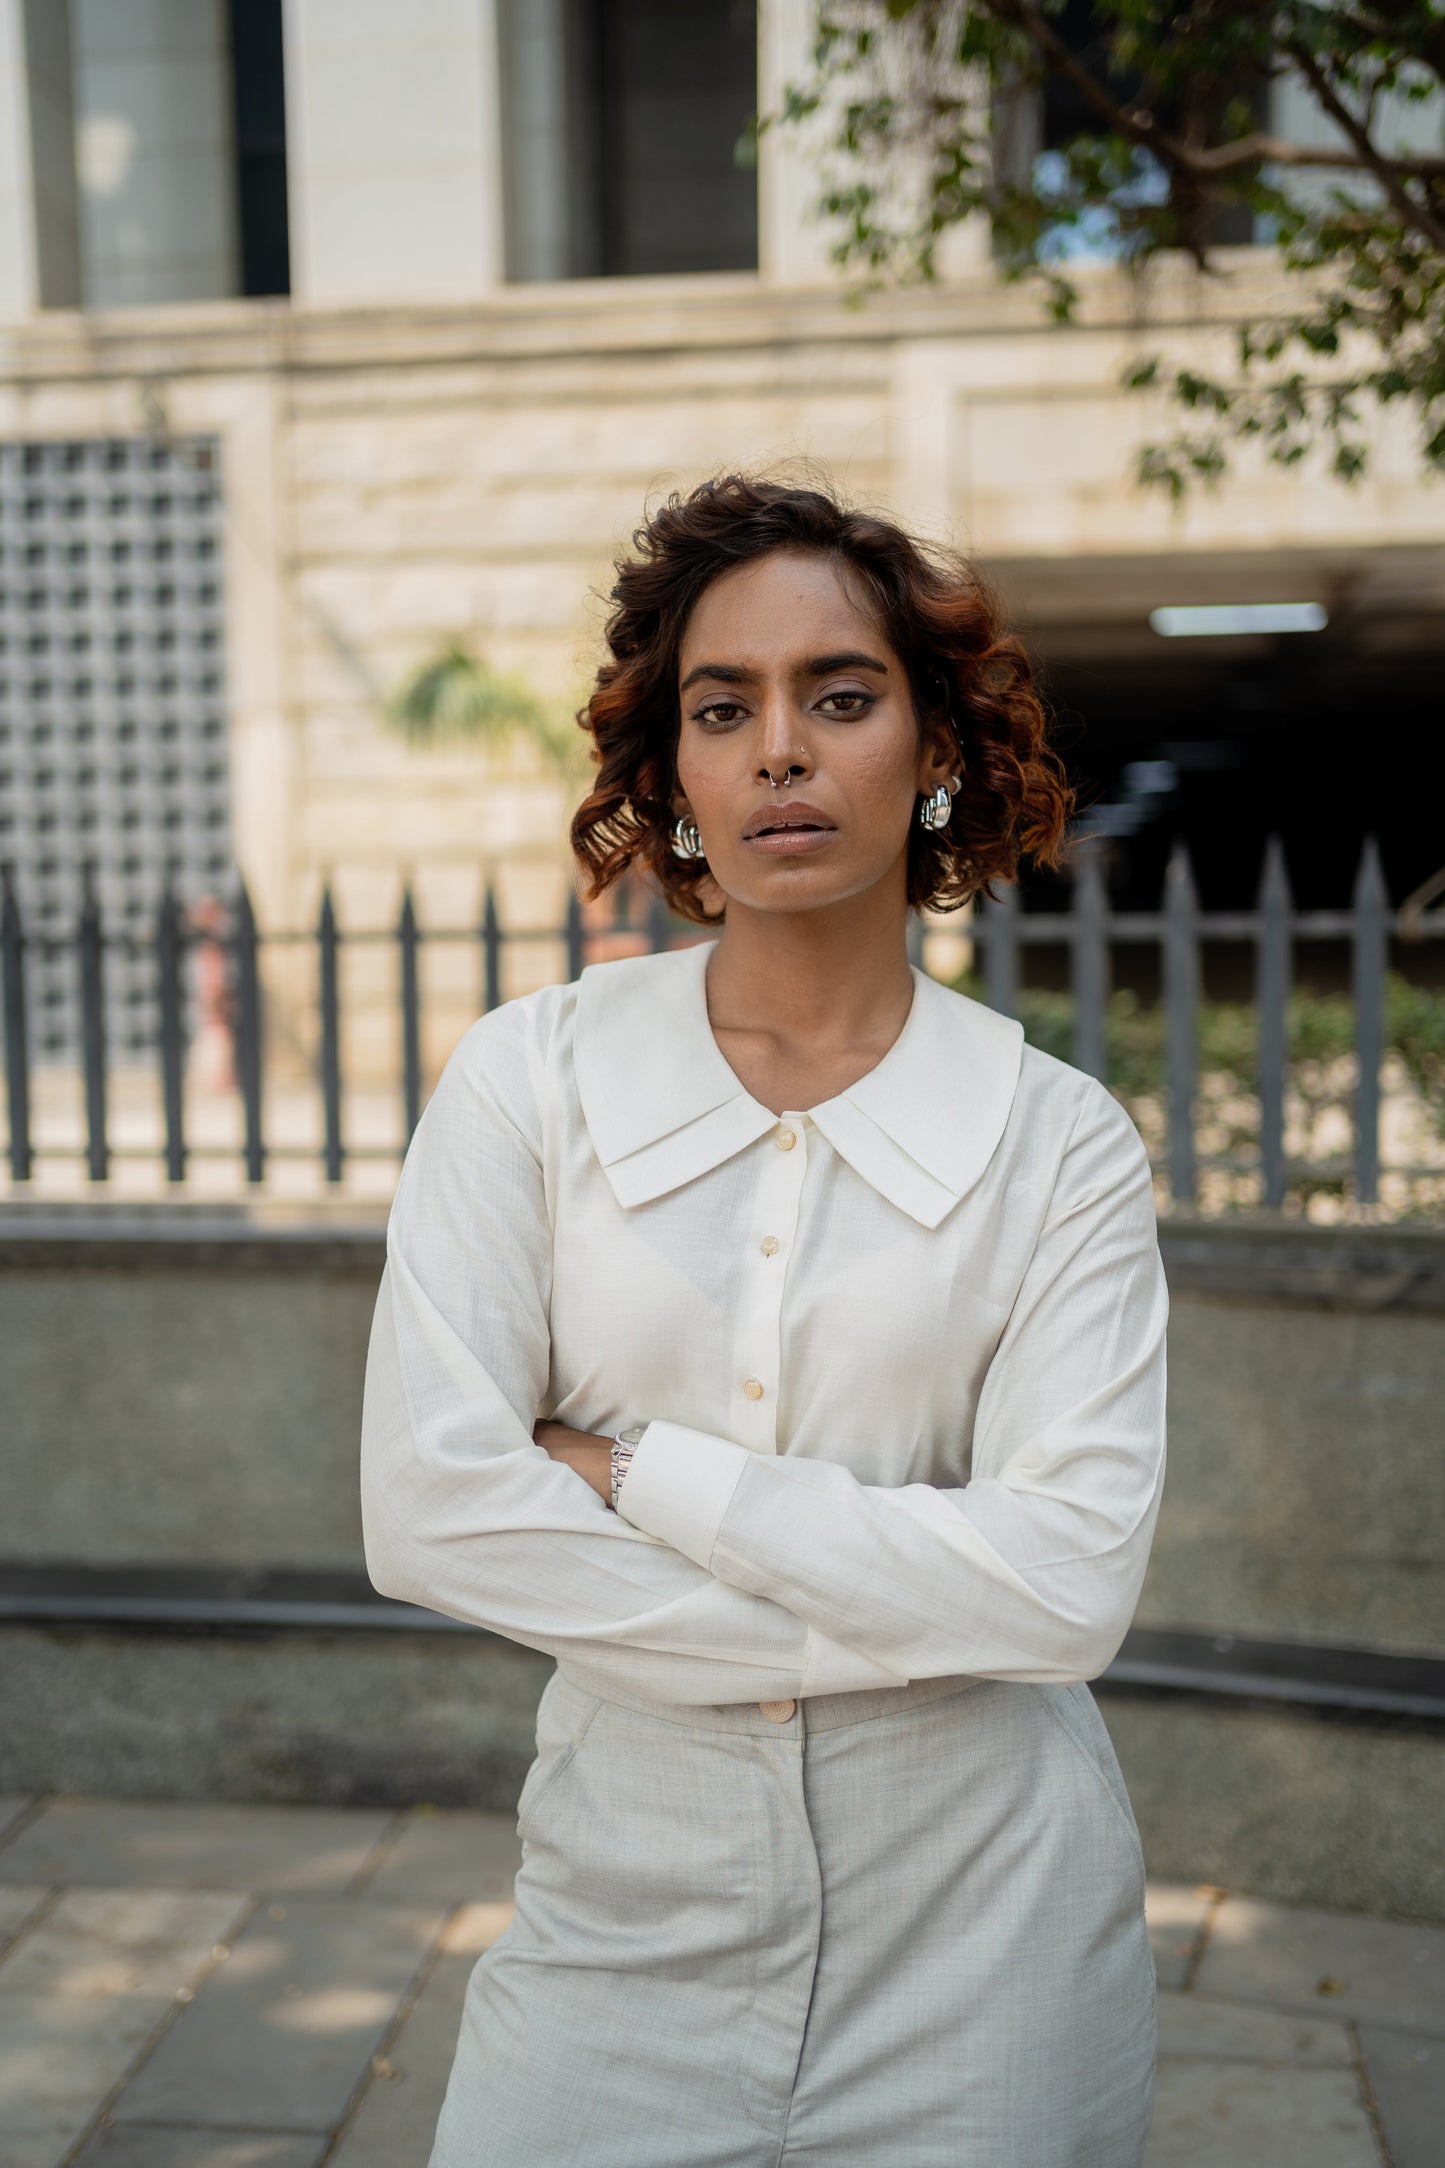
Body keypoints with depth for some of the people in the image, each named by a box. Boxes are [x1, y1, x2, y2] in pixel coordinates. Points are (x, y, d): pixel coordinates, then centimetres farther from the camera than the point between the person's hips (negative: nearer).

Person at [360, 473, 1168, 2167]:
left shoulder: (1057, 1140, -6)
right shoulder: (529, 1079, -5)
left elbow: (1070, 1582, -15)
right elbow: (427, 1508, -13)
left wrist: (637, 1470, -15)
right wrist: (893, 1619, -13)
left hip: (972, 1924, 0)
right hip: (628, 1897, 1)